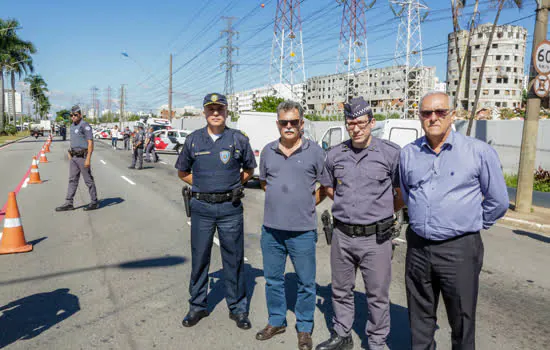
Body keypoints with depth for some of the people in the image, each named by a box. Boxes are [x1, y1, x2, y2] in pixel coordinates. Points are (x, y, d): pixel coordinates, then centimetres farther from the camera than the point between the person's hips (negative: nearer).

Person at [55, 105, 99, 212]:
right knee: (72, 180, 8)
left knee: (88, 180, 0)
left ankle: (94, 202, 11)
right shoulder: (72, 126, 14)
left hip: (83, 157, -8)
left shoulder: (85, 126, -13)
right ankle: (69, 203, 11)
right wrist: (70, 155, 18)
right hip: (73, 157, 8)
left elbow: (90, 143, -18)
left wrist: (88, 159, -22)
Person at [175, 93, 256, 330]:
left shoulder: (239, 139, 2)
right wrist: (202, 185, 4)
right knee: (199, 258, 10)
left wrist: (235, 186, 2)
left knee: (234, 258, 6)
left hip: (230, 207, -1)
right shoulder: (193, 139, 5)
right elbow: (182, 172, 15)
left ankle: (237, 308, 21)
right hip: (201, 207, 1)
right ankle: (197, 306, 27)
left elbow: (249, 169, 15)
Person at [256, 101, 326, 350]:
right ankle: (276, 321, 36)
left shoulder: (314, 151, -4)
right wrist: (278, 200, 9)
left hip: (302, 231, -3)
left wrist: (309, 204, -1)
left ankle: (304, 329, 28)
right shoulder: (268, 151, 6)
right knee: (273, 279, 16)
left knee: (306, 282, 9)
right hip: (271, 229, 4)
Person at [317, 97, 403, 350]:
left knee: (377, 294, 9)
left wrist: (382, 212, 7)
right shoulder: (335, 154, 4)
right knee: (340, 290, 17)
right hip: (342, 235, 4)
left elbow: (403, 194, 1)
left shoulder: (391, 153, -7)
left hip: (375, 237, -3)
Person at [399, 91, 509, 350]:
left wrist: (472, 225, 10)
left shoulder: (479, 151, -6)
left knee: (462, 320, 10)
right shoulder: (409, 154, 5)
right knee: (420, 318, 17)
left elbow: (498, 201, 4)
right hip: (417, 248, 4)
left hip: (459, 249, -3)